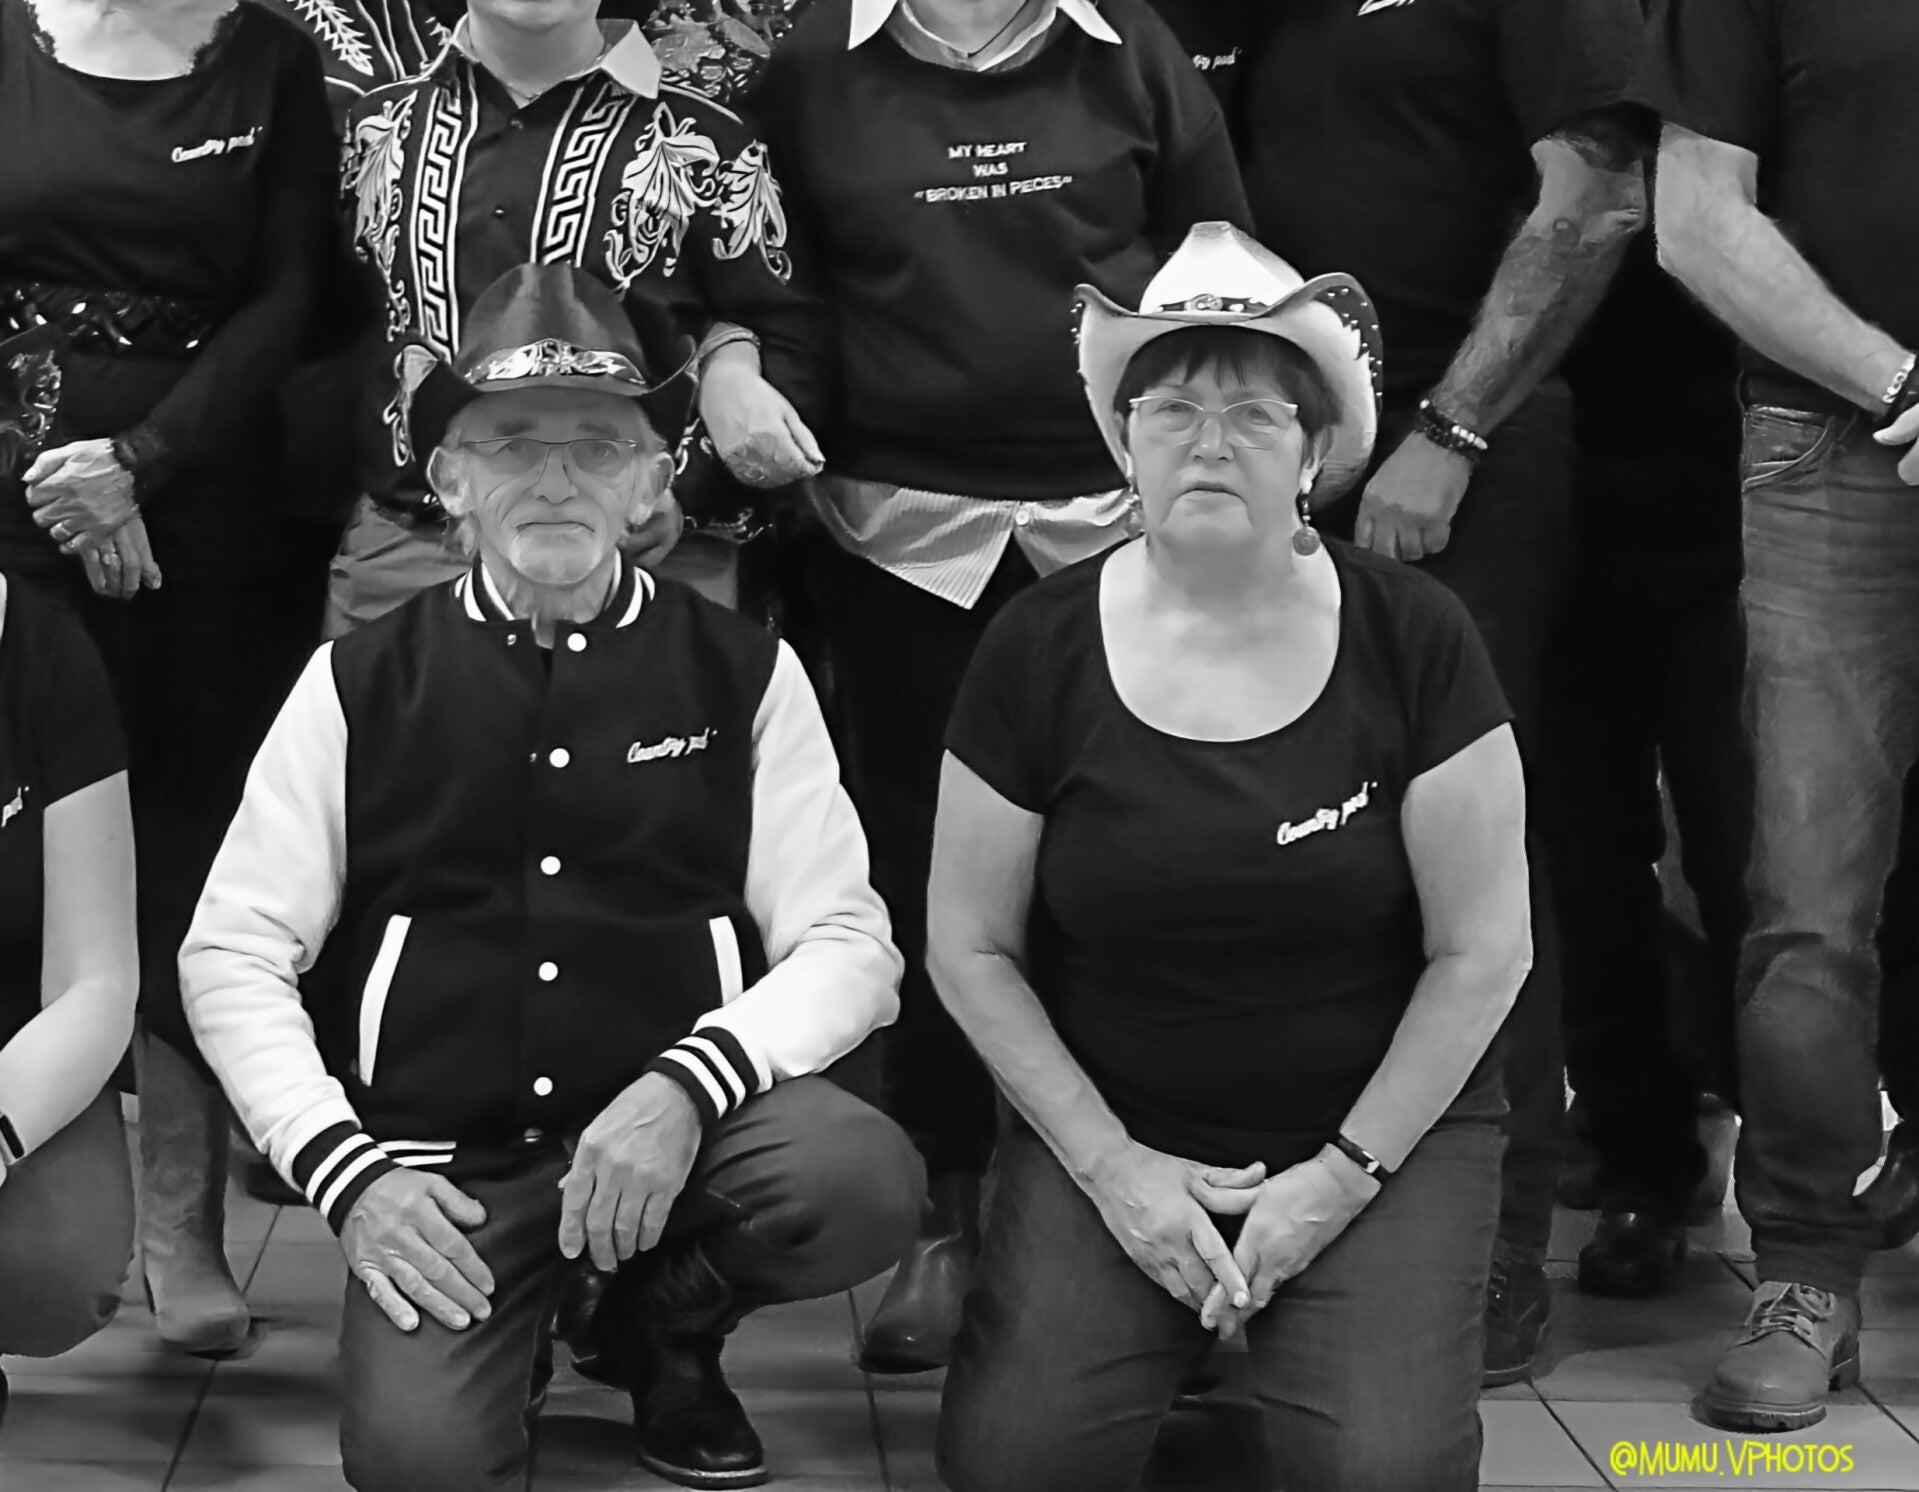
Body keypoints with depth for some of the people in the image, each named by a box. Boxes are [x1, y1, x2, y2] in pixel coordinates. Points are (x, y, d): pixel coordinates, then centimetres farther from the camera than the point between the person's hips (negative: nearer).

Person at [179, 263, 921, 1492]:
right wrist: (344, 1166, -9)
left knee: (866, 1182, -30)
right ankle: (512, 1335, 11)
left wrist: (686, 1089, -17)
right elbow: (233, 953, 5)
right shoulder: (362, 682, 5)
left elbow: (846, 944, 1)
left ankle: (668, 1321, 5)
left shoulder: (742, 674, 5)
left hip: (683, 1128, 1)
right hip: (442, 1157, -1)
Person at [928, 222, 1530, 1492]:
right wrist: (1112, 1165, -7)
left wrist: (1344, 1172, -9)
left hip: (1382, 1122, -1)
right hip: (1109, 1127, 1)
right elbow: (972, 948, 1)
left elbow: (1483, 950, -4)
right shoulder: (1038, 650, -4)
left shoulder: (1414, 636, -7)